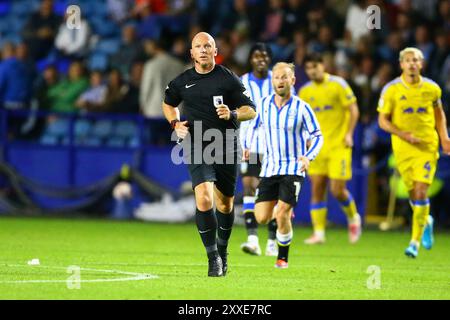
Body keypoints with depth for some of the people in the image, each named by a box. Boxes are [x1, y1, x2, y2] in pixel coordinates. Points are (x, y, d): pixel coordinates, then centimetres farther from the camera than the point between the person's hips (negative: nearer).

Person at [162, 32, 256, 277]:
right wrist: (175, 124, 5)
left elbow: (251, 110, 1)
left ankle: (222, 251, 37)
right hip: (196, 148, 0)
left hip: (226, 147, 0)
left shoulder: (228, 79, -2)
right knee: (204, 199, -20)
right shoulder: (182, 81, 4)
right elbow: (168, 104, 24)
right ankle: (213, 258, -13)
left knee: (225, 203, 12)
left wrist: (232, 114, -19)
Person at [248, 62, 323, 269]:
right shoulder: (264, 104, 2)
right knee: (261, 218, -3)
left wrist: (308, 157, -17)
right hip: (269, 168, 3)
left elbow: (317, 136, -1)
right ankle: (285, 212, 33)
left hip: (293, 168, -3)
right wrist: (248, 147, 7)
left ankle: (283, 257, 7)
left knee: (282, 215, -15)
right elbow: (254, 127, 20)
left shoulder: (302, 108, -7)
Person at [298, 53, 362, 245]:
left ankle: (353, 218, 21)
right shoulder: (305, 91, 8)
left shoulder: (338, 85, -4)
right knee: (317, 189, -2)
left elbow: (353, 110, -4)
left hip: (338, 145, -4)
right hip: (317, 146, 4)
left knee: (337, 190, -8)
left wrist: (349, 134, -13)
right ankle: (319, 232, 2)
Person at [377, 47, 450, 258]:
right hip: (403, 147, 1)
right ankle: (426, 222, 40)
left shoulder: (431, 88, 1)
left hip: (427, 146, -1)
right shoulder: (391, 90, -5)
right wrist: (405, 135, -16)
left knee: (421, 191, -13)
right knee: (413, 193, 7)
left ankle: (415, 241, -8)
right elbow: (383, 120, -2)